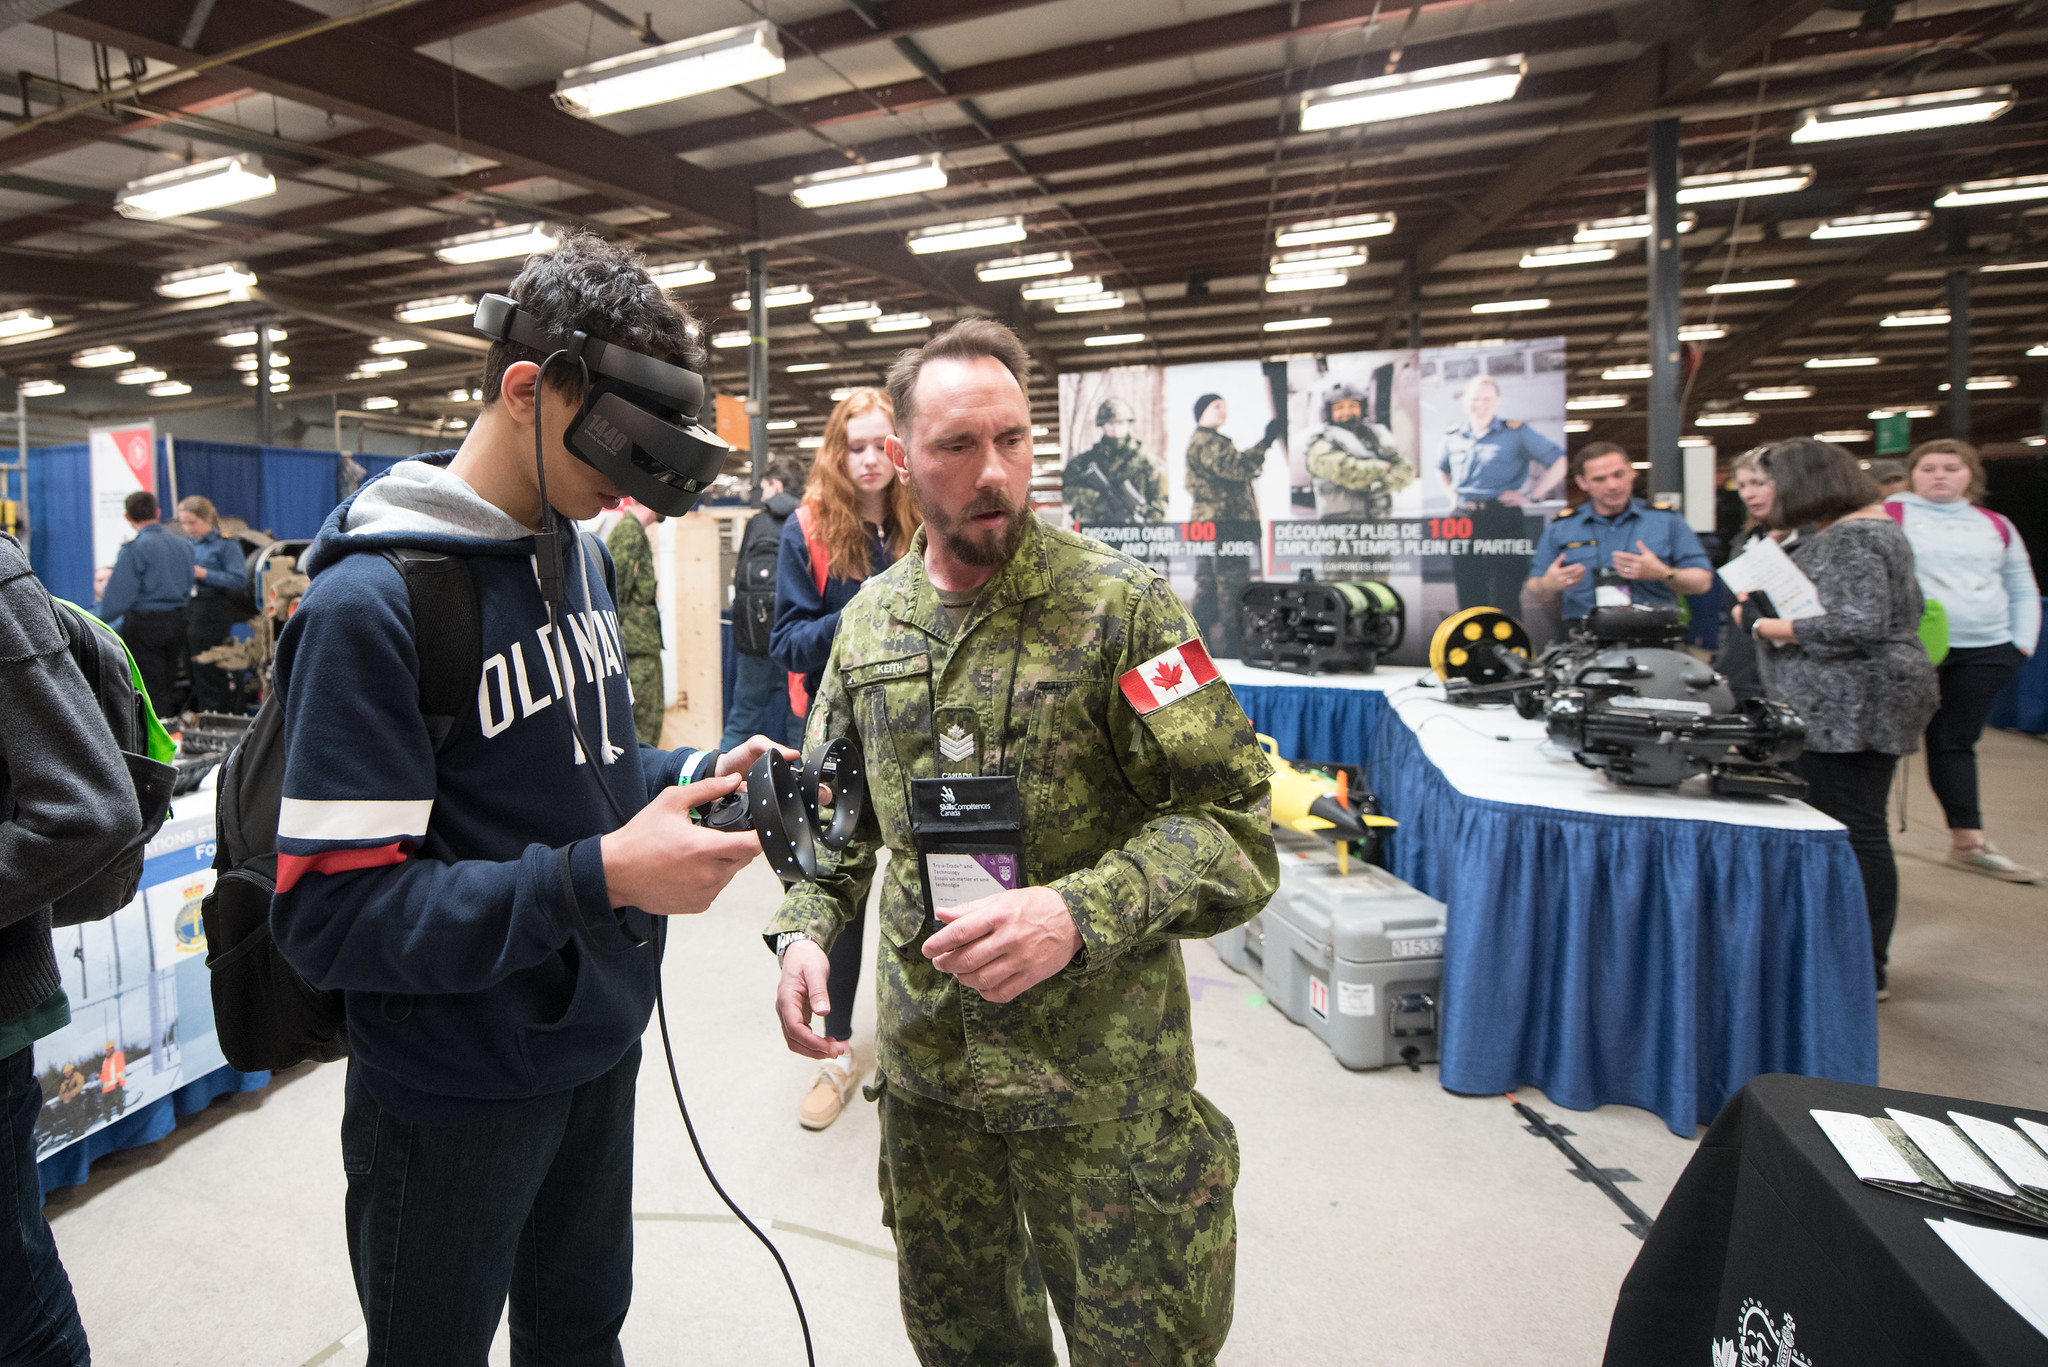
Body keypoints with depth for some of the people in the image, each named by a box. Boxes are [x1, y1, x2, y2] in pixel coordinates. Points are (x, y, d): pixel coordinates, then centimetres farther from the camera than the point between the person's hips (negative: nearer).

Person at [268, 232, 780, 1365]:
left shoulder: (578, 551, 3)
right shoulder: (371, 601, -22)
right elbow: (329, 915, -24)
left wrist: (690, 777, -5)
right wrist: (600, 879, -32)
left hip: (599, 1041, 7)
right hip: (454, 1092, -6)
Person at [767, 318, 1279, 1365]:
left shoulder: (1121, 606, -14)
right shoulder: (870, 619, 3)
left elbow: (1237, 825, -16)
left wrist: (1077, 912, -29)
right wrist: (805, 927, -3)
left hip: (1104, 1088, -4)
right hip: (925, 1068, 5)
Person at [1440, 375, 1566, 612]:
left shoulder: (1517, 432, -1)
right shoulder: (1452, 437, 12)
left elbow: (1560, 461, -3)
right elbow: (1443, 470, 34)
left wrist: (1533, 496, -6)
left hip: (1503, 520, -4)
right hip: (1463, 521, 4)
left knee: (1505, 595, -3)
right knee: (1468, 594, 8)